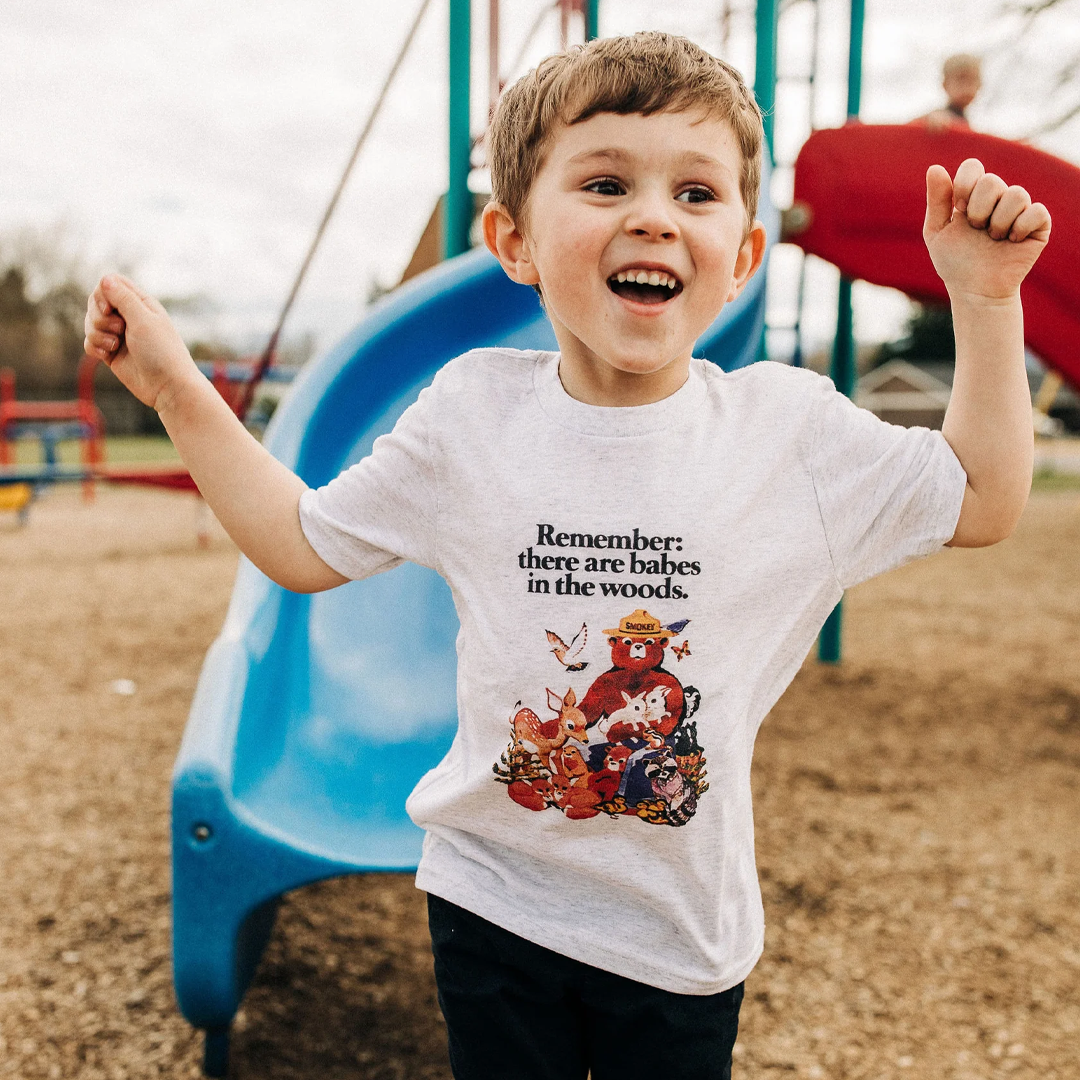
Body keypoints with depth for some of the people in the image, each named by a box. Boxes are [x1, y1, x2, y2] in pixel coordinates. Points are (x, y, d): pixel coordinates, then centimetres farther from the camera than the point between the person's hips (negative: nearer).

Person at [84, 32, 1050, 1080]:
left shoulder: (788, 424, -9)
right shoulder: (472, 413, -9)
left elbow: (984, 502, 2)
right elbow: (305, 544, 2)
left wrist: (985, 301, -6)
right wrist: (179, 393, -3)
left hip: (682, 927, 0)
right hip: (492, 905, 1)